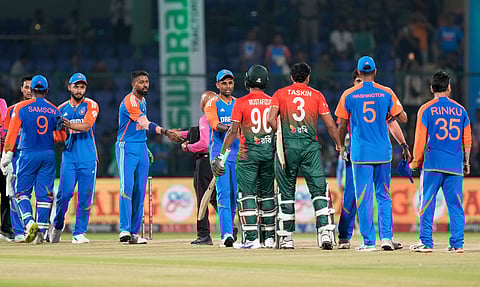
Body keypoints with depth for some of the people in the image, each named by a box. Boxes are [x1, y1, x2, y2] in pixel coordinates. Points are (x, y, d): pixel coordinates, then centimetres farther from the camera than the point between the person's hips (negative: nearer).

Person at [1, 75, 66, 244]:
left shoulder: (21, 108, -3)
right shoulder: (54, 110, 6)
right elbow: (62, 136, 8)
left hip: (28, 154, -3)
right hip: (48, 155, 3)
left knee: (22, 192, 5)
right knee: (44, 194, 5)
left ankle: (29, 222, -17)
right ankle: (41, 231, 2)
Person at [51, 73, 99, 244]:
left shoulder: (91, 106, 4)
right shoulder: (61, 109, 12)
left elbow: (86, 126, -14)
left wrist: (71, 125, -31)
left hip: (88, 158, -1)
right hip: (69, 156, 1)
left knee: (85, 196, -3)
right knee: (65, 193, -9)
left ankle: (79, 233, 4)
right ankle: (57, 226, 13)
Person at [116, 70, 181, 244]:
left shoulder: (143, 101, 15)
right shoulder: (129, 102, -16)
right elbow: (146, 124, -27)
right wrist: (164, 131, -38)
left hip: (141, 147, 9)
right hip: (127, 147, -9)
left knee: (140, 191, 5)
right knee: (127, 188, -16)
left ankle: (134, 232, 7)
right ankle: (124, 230, -20)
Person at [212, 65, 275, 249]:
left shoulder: (241, 103, -6)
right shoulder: (273, 102, 5)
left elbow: (233, 131, -10)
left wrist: (223, 154, -8)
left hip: (248, 152, -4)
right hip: (269, 151, 4)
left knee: (247, 194, -3)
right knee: (267, 193, 14)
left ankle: (251, 238, -12)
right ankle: (269, 237, 15)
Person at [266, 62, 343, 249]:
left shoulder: (280, 94, 7)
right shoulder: (316, 95, 8)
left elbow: (271, 119, -6)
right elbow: (330, 124, 5)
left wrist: (281, 135, 7)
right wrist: (339, 145, 16)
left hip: (288, 145, 0)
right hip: (310, 146, 0)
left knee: (286, 192, 7)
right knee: (319, 190, -1)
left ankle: (286, 237, 7)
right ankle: (325, 231, -16)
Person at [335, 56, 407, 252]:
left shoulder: (349, 95, -2)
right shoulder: (386, 93, 0)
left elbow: (342, 125, 3)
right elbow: (403, 118, 0)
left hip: (361, 153, -1)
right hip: (383, 153, 1)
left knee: (363, 198, 2)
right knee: (384, 196, 11)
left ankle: (369, 242, 0)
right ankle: (386, 237, 1)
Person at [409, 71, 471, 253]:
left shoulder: (426, 110, -1)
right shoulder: (460, 110, 9)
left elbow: (420, 140, -2)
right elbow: (467, 140, 12)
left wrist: (416, 161, 8)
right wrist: (466, 163, 21)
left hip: (433, 163, -3)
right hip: (455, 166, 3)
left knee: (427, 204, 1)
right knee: (455, 205, 5)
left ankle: (426, 243, -2)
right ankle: (457, 244, 3)